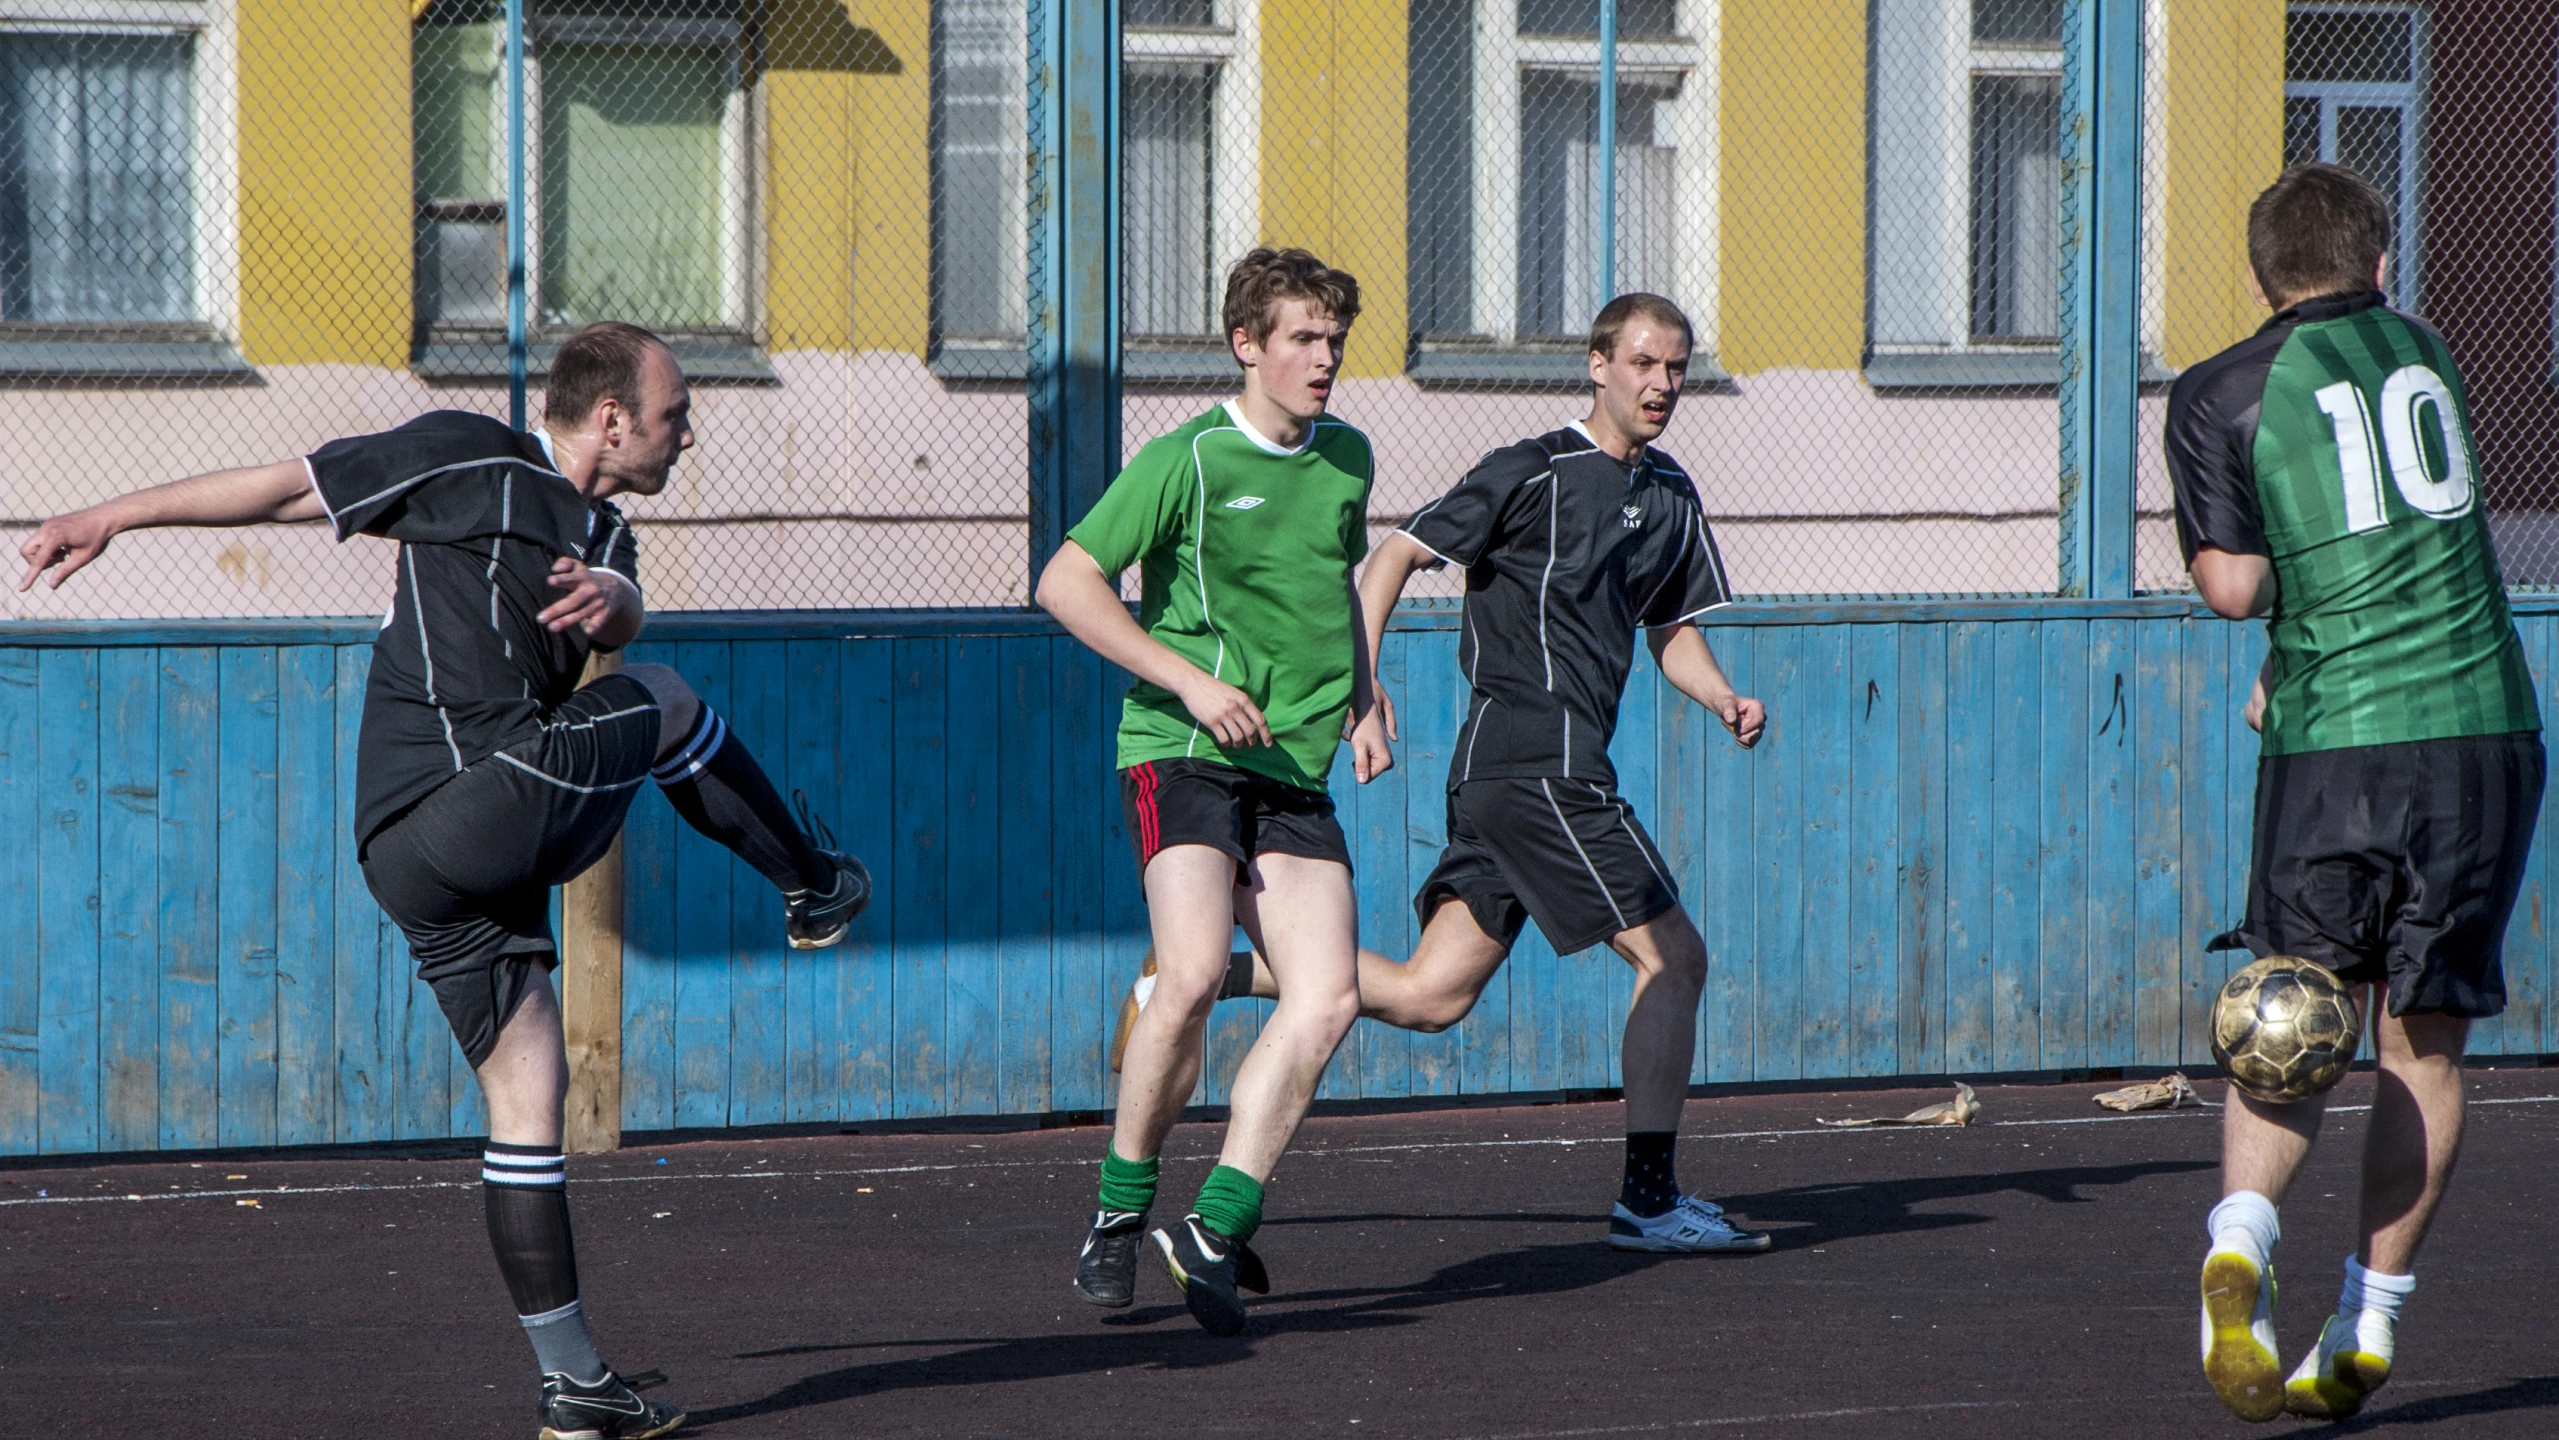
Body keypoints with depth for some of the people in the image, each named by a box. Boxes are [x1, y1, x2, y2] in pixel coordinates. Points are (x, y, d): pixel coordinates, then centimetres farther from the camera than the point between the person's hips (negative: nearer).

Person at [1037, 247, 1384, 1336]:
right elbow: (1066, 583, -9)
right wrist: (1190, 679, -16)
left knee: (1328, 997, -12)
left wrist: (1361, 704, 18)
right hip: (1182, 755, -6)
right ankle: (1121, 1212, -5)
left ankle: (1215, 1228, -8)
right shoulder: (1186, 461, -6)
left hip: (1295, 774, 6)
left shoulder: (1347, 458, 14)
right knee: (1193, 973, -24)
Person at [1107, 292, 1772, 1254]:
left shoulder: (1671, 497, 18)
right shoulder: (1533, 472, -7)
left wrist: (1724, 701, 7)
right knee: (1673, 957, -8)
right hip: (1537, 759, -9)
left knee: (1429, 995, 5)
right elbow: (1396, 555, -6)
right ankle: (1650, 1197, -3)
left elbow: (1671, 630, 26)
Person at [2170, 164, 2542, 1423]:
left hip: (2331, 751, -2)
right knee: (2421, 1045, 9)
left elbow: (2233, 588, -5)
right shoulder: (2422, 352, 14)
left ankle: (2241, 1238, -17)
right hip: (2483, 723, 2)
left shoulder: (2216, 397, 2)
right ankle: (2368, 1329, 10)